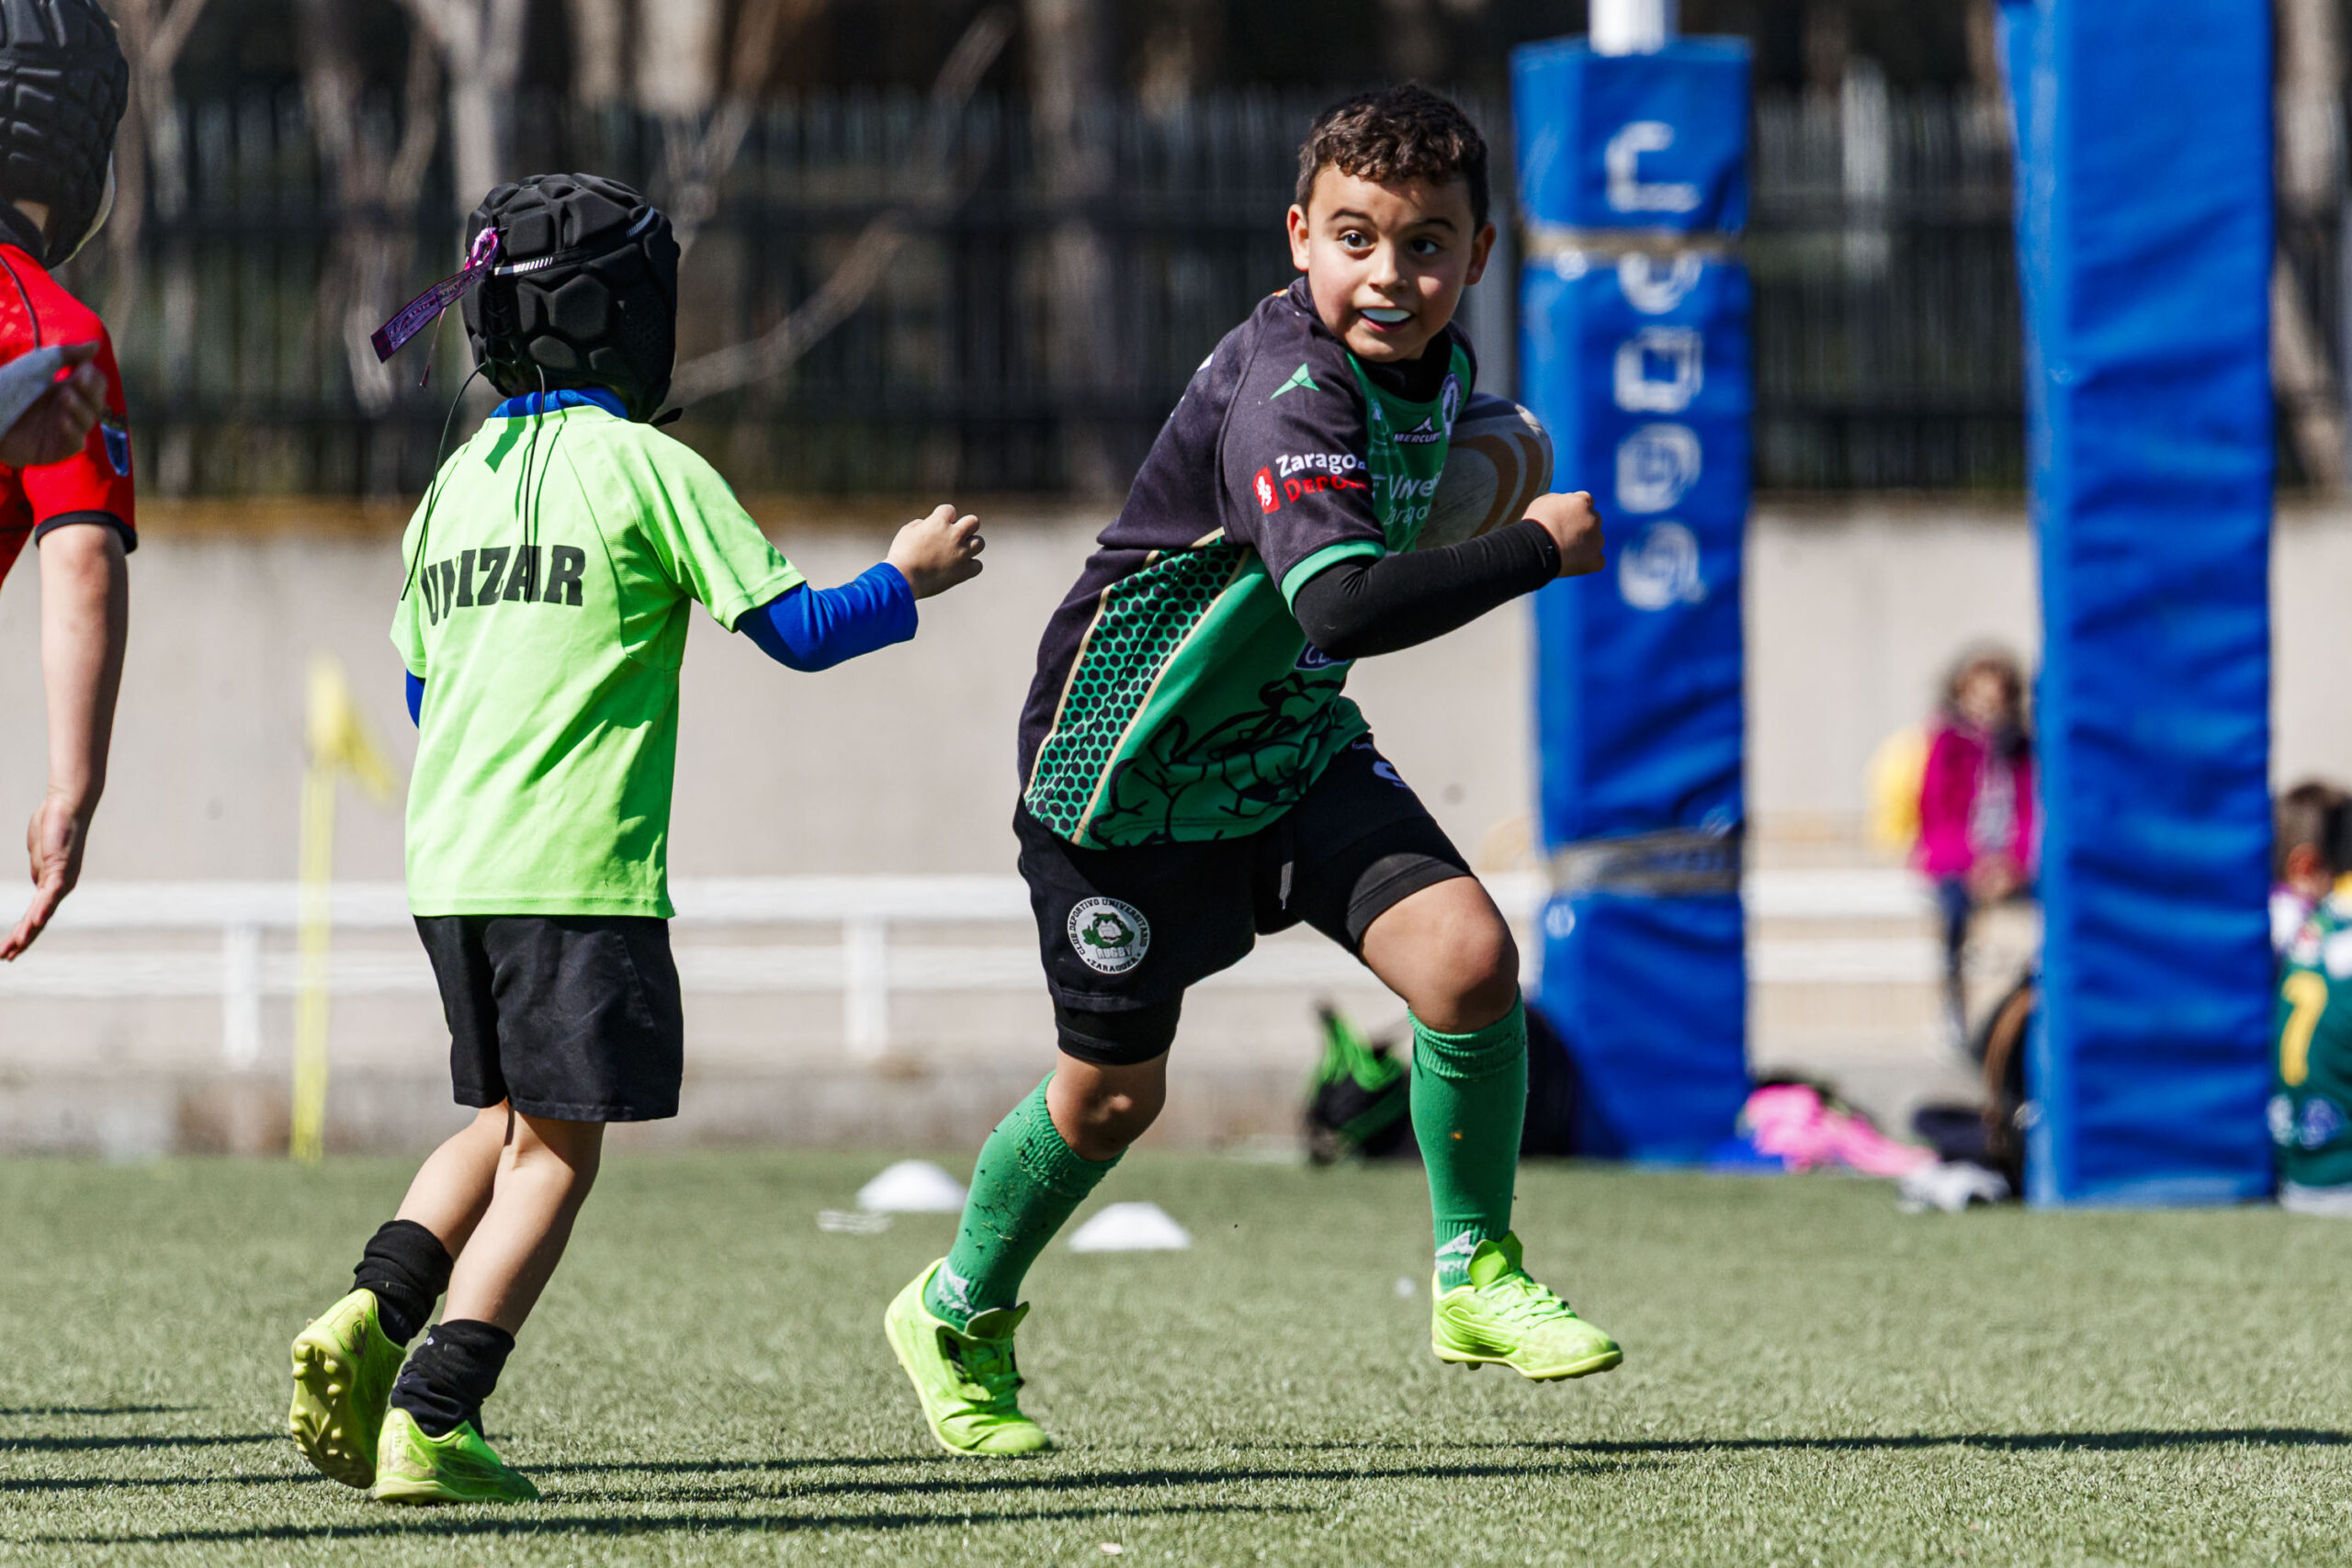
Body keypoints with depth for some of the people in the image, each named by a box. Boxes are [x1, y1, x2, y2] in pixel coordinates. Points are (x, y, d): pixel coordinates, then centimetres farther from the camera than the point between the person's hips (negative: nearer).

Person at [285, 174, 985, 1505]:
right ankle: (430, 1420, -10)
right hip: (579, 871, -7)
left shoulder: (457, 482, 13)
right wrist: (910, 578, 11)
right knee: (556, 1150, -1)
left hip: (449, 865, 7)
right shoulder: (645, 468, -6)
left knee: (511, 1121, 21)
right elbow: (796, 630, -6)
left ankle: (372, 1320, 1)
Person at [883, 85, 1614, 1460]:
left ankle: (1478, 1279, 4)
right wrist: (1539, 549, -36)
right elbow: (1343, 604, -45)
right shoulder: (1285, 391, -31)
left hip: (1296, 747, 6)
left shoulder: (1438, 364, -3)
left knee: (1470, 957, -16)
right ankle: (961, 1316, 35)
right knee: (1114, 1092, 7)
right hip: (1126, 769, -6)